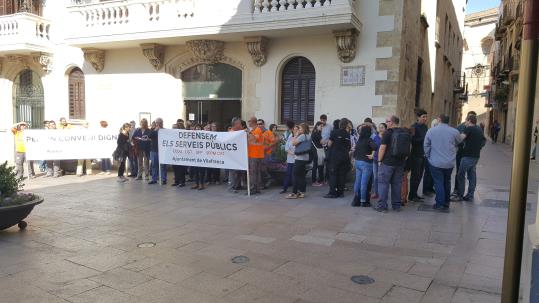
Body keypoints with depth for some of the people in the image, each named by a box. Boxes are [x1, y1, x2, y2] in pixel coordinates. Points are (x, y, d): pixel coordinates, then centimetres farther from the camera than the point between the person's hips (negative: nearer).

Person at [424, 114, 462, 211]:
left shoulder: (431, 131, -6)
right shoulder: (454, 132, -5)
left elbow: (426, 146, -1)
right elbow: (459, 142, 12)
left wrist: (428, 157, 12)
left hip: (435, 162, -2)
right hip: (450, 162, 2)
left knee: (438, 182, 4)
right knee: (447, 182, 18)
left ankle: (440, 204, 4)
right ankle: (446, 202, 26)